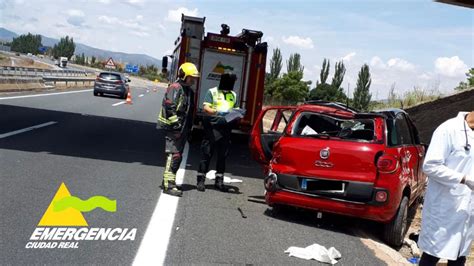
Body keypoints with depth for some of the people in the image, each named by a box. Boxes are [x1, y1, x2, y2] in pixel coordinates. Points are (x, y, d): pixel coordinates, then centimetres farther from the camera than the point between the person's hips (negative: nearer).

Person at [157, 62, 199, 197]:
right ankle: (169, 185, -12)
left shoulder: (189, 91, 18)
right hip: (173, 129, -10)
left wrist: (188, 128, 21)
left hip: (183, 129, 10)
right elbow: (170, 107, -20)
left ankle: (167, 181, 24)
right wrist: (176, 124, -22)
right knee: (173, 155, -12)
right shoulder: (175, 88, -11)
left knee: (177, 156, 14)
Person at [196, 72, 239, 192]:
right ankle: (201, 180, 1)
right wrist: (217, 112, -23)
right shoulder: (212, 92, -1)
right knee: (207, 153, -3)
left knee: (222, 155, 9)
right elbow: (205, 107, -7)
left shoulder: (233, 95, 17)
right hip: (212, 126, -5)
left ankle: (219, 181, 17)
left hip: (226, 127, 5)